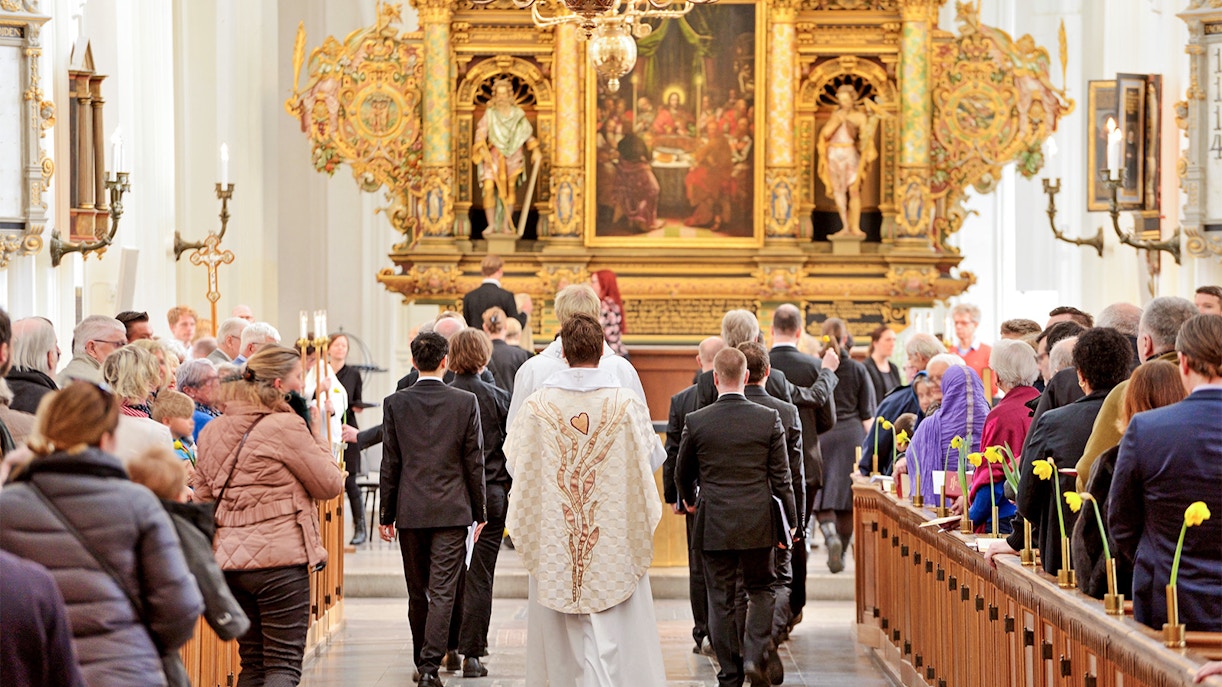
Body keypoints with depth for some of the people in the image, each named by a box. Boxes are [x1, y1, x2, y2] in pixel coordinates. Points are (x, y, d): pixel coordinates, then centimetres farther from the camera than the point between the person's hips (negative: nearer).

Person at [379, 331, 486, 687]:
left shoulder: (395, 403, -3)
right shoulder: (466, 402, -5)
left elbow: (390, 464, 0)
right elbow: (475, 461, -2)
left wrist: (386, 514, 7)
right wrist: (480, 511, 7)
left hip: (410, 511, 2)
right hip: (451, 510, -2)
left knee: (417, 593, 14)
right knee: (442, 591, -3)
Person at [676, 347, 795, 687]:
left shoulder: (696, 421, -6)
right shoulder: (769, 419, -6)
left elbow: (682, 474, 8)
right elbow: (781, 478, -3)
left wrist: (689, 500, 30)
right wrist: (789, 522, 8)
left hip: (714, 525, 0)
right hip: (758, 524, 0)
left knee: (721, 600, 7)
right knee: (761, 589, 17)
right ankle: (754, 655, -1)